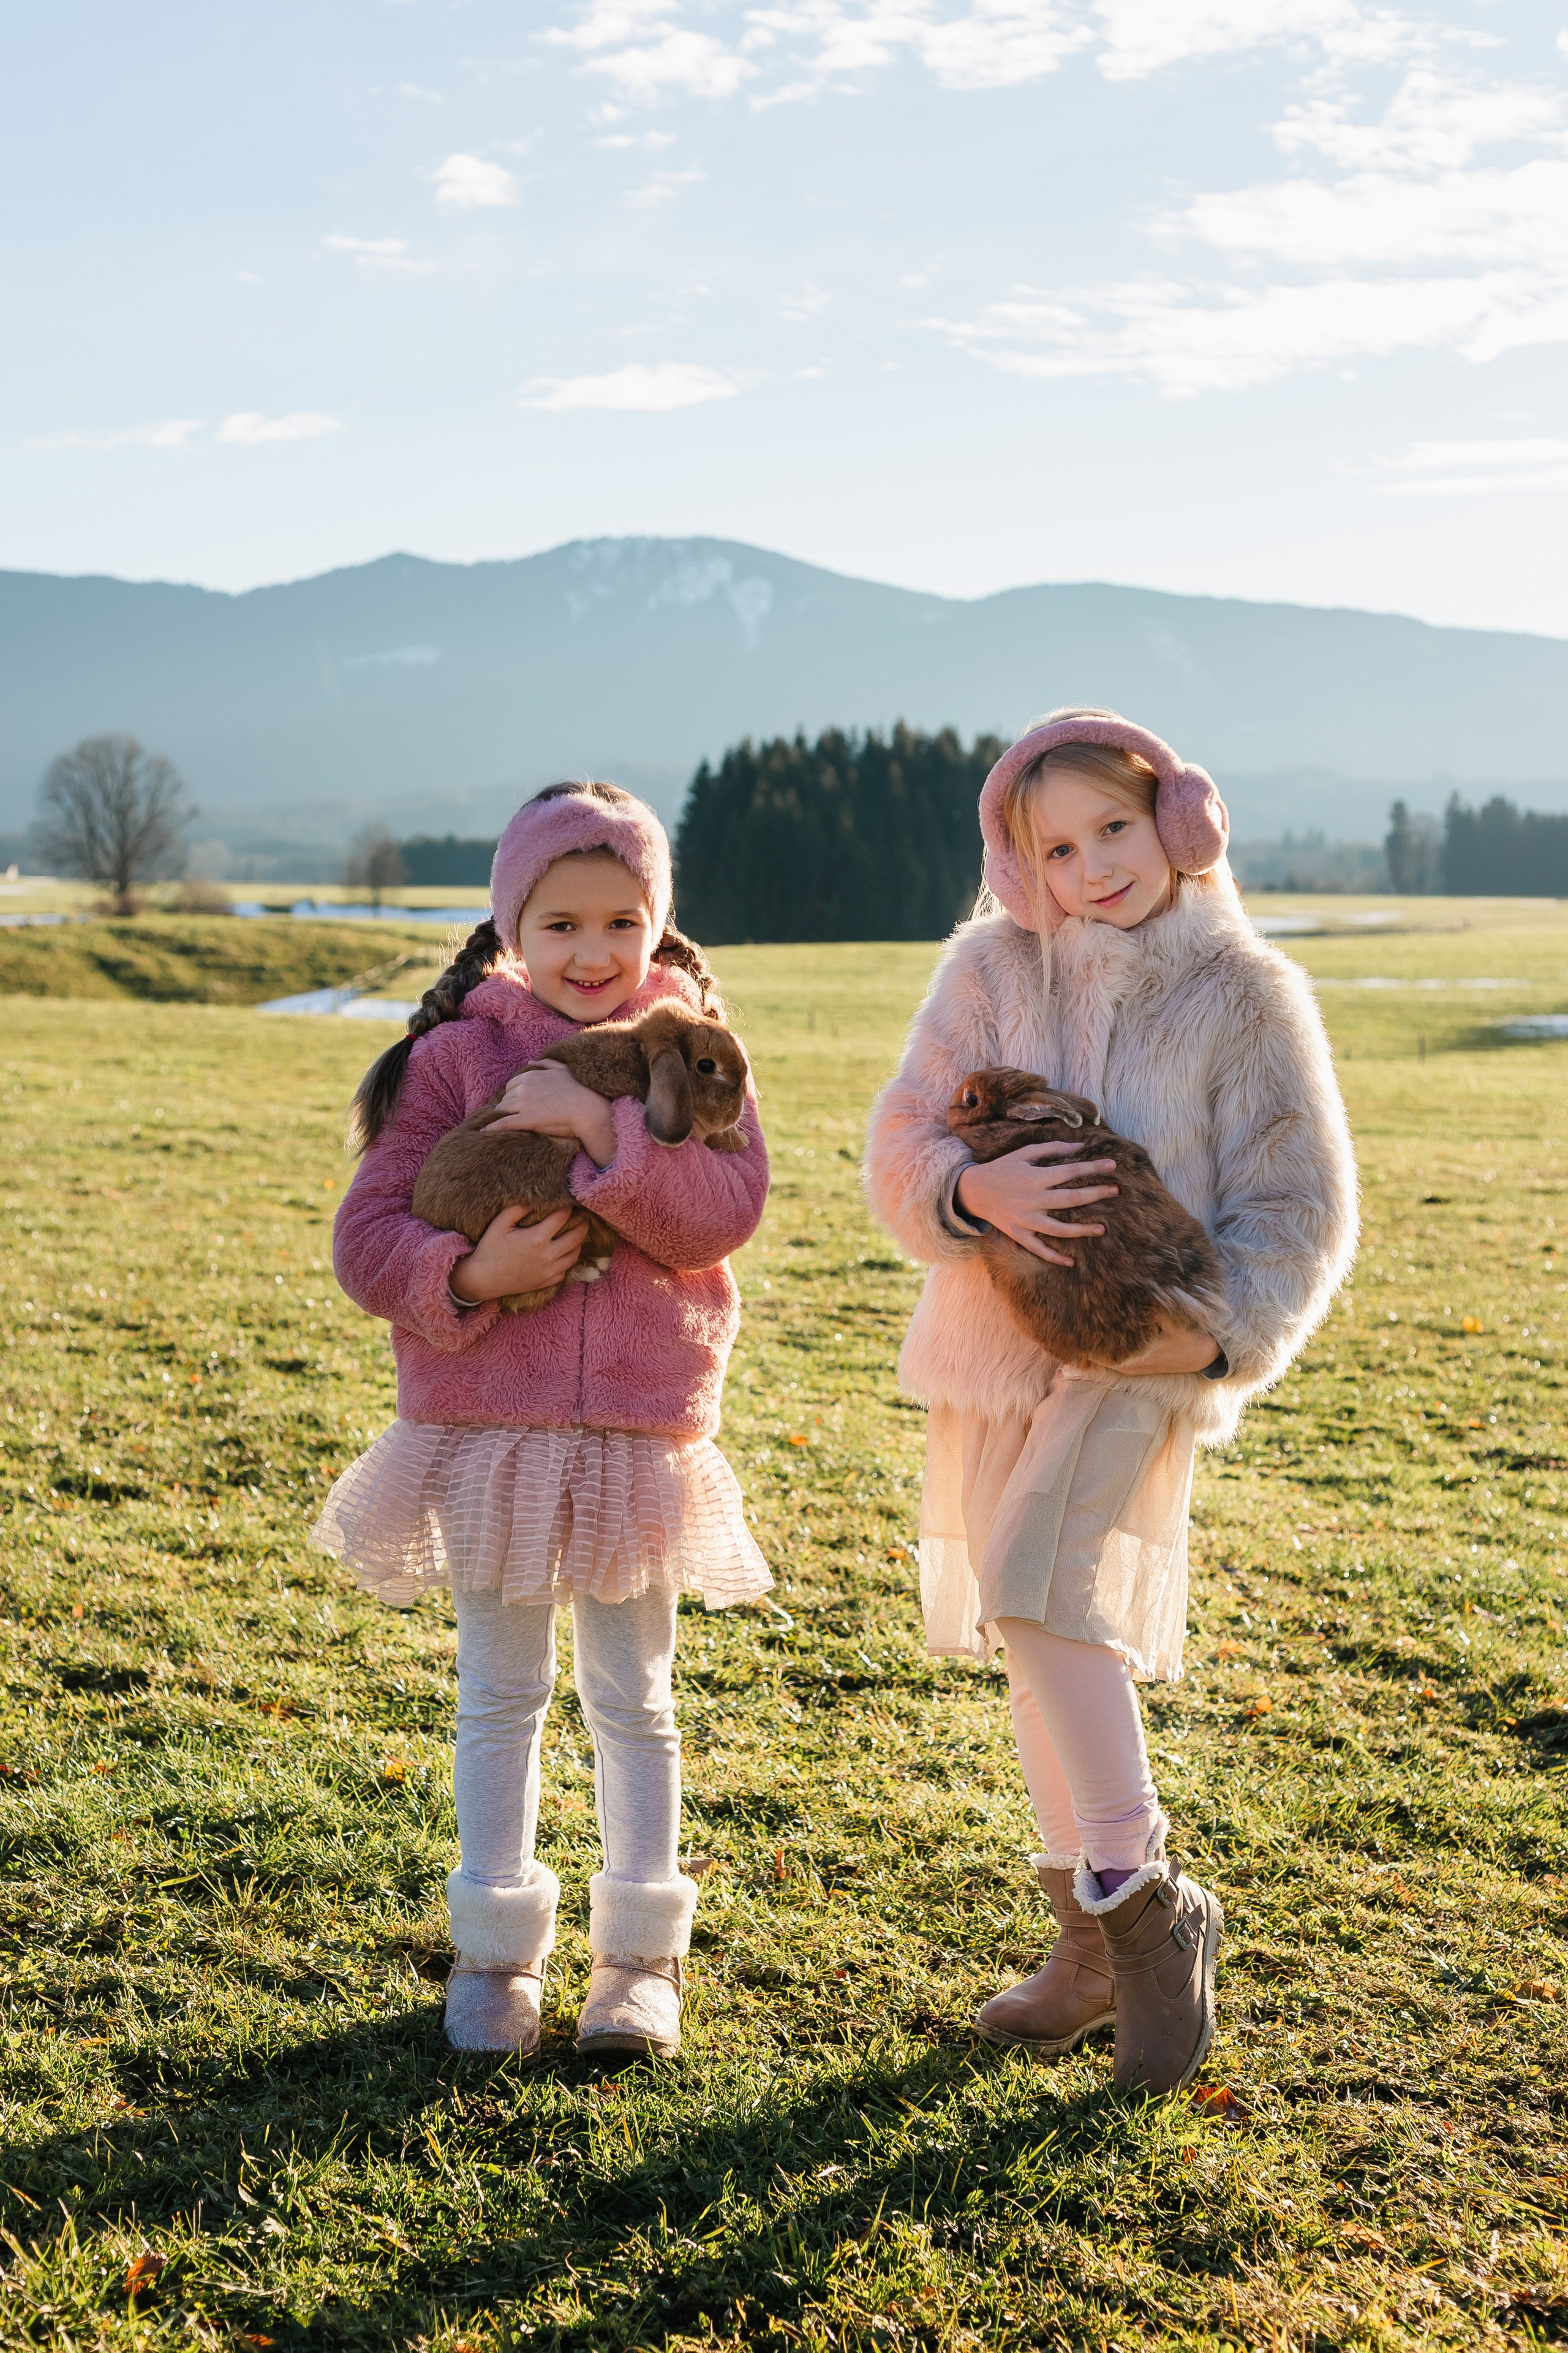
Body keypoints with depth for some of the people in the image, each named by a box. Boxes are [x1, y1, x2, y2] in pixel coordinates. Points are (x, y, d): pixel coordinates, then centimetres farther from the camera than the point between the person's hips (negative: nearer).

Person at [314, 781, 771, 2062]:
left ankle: (641, 1955, 24)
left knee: (634, 1697, 11)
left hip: (642, 1423, 0)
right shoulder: (454, 1054, -2)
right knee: (501, 1694, 11)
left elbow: (725, 1212, -14)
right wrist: (466, 1274, -24)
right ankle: (497, 1951, 23)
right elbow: (369, 1235, -5)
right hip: (487, 1418, 0)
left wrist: (606, 1127, -25)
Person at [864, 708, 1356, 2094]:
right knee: (1040, 1634, 12)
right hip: (994, 1350, 5)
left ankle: (1145, 1899, -10)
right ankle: (1092, 1939, 27)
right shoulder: (992, 971, 0)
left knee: (1045, 1592, -24)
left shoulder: (1242, 995, -5)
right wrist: (976, 1189, -25)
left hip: (1140, 1357, -4)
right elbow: (901, 1145, -3)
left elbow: (1300, 1204, -2)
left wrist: (1225, 1332, -18)